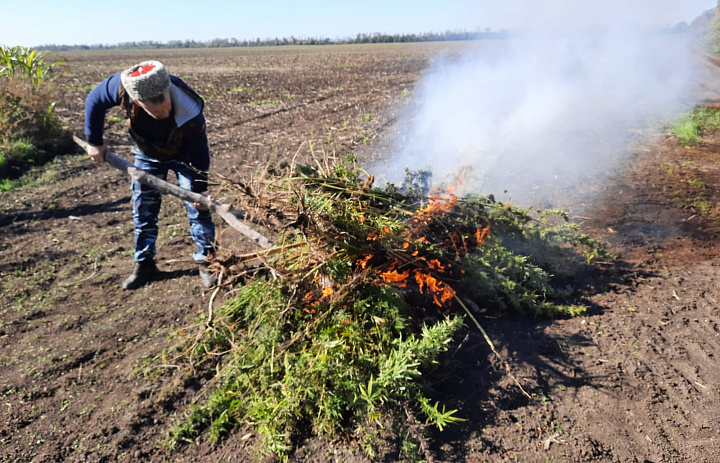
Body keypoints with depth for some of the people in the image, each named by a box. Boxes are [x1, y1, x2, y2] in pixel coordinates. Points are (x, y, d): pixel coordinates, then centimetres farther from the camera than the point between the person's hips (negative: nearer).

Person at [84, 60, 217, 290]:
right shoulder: (122, 86, -34)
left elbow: (199, 153, -27)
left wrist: (199, 189, -26)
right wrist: (94, 142, -7)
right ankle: (144, 264, 20)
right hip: (147, 154, 3)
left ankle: (205, 261, 7)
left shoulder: (190, 112, -40)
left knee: (197, 206, -8)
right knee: (143, 210, 6)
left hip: (184, 154, -3)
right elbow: (94, 101, -12)